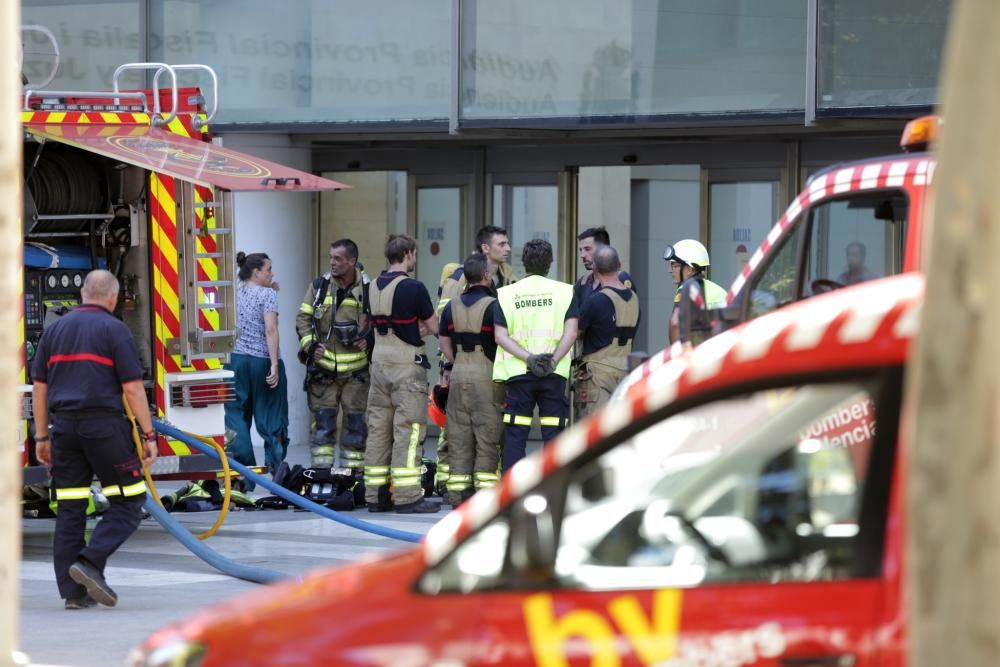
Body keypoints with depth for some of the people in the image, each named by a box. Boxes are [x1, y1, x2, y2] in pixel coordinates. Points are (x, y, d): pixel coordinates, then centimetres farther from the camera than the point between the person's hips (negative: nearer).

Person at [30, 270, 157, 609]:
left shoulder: (55, 330, 12)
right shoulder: (114, 329, -4)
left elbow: (40, 387, 12)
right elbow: (132, 388, -8)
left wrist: (42, 436, 18)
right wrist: (148, 435, -4)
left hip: (64, 426, 5)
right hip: (104, 425, -5)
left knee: (70, 511, 7)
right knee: (128, 503, 3)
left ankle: (73, 590, 6)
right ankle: (90, 562, -13)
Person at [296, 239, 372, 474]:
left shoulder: (368, 290, -2)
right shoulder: (319, 286, 3)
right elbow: (303, 318, 9)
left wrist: (370, 338, -10)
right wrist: (309, 344, -5)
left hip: (355, 370, -1)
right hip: (323, 368, 1)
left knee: (355, 423, 5)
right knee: (323, 423, 0)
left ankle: (355, 470, 12)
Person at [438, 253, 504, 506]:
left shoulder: (452, 307, 9)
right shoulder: (492, 306, -8)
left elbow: (445, 345, 13)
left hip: (458, 375, 5)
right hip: (487, 376, -5)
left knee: (459, 438, 7)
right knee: (487, 438, -1)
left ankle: (458, 495, 6)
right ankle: (485, 493, -5)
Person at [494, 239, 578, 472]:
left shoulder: (506, 294, 6)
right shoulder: (564, 291, 3)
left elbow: (500, 336, -3)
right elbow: (571, 333, -7)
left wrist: (529, 358, -9)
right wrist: (553, 361, -11)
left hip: (518, 373, 1)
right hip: (554, 374, -1)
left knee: (515, 436, 3)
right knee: (553, 435, 2)